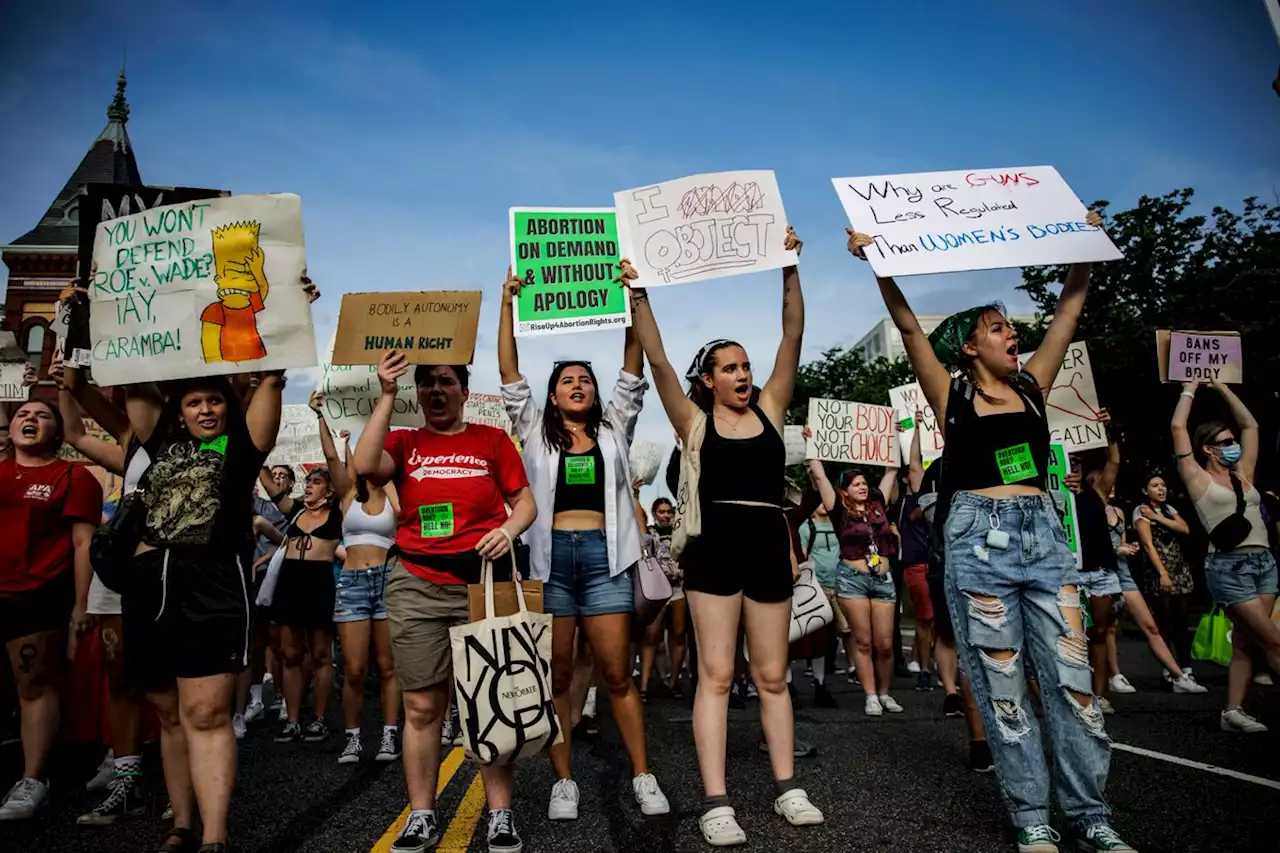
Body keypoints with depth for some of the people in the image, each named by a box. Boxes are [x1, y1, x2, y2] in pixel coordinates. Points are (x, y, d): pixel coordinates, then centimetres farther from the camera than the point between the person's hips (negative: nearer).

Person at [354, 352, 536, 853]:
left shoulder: (492, 440, 8)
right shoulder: (404, 443, 10)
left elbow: (525, 501, 8)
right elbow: (365, 467, -11)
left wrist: (509, 529, -14)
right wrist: (387, 395, -10)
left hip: (482, 581, -1)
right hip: (416, 587, 1)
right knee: (421, 705, 5)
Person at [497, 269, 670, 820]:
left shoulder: (614, 429, 14)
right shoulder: (535, 432, 12)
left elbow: (633, 373, 6)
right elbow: (509, 375, 5)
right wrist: (508, 304, -1)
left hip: (603, 556, 0)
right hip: (550, 557, 1)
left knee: (617, 674, 2)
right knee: (556, 676, 6)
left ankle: (643, 777, 12)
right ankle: (564, 781, 16)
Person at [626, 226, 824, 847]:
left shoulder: (769, 409, 9)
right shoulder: (694, 421, 4)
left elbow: (792, 338, 3)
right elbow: (657, 361, -6)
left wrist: (790, 270, -3)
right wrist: (638, 296, -14)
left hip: (768, 544, 3)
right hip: (715, 546, -2)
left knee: (772, 675, 12)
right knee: (715, 674, -1)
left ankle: (787, 787, 22)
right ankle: (716, 803, 3)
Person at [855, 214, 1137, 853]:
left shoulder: (1032, 384, 14)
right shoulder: (952, 393, 3)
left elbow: (1070, 307, 18)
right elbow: (908, 325, -7)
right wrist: (878, 265, -16)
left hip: (1044, 531, 4)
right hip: (980, 536, -4)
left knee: (1073, 675, 4)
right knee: (1002, 684, 2)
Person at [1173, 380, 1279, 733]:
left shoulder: (1243, 475, 16)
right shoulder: (1198, 478, 0)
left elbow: (1251, 426, 23)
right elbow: (1178, 427, -4)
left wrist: (1224, 390, 24)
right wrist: (1190, 390, 8)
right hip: (1228, 566, -6)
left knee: (1245, 641, 4)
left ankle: (1233, 711, 8)